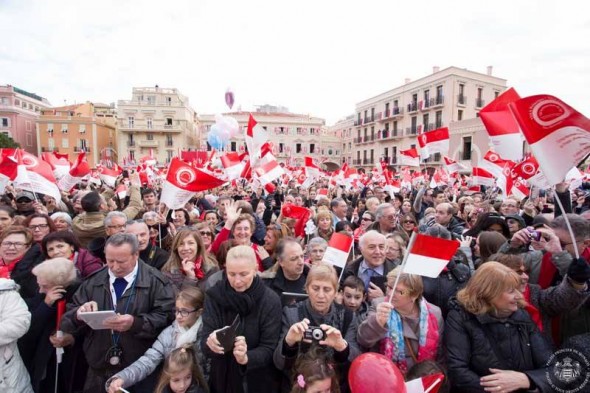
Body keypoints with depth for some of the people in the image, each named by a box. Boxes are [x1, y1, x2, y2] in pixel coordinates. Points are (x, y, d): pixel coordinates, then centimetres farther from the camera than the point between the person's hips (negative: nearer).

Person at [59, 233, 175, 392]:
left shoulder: (156, 281, -9)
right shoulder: (93, 281, 5)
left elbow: (166, 319, -15)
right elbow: (68, 320, 7)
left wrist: (135, 323, -30)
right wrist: (79, 314, -16)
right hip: (98, 372, 4)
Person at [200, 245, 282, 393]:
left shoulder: (271, 301, -16)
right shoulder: (214, 295, -11)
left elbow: (269, 349, -15)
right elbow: (204, 339, -13)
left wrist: (246, 358, -34)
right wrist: (210, 343, -35)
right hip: (221, 378, 2)